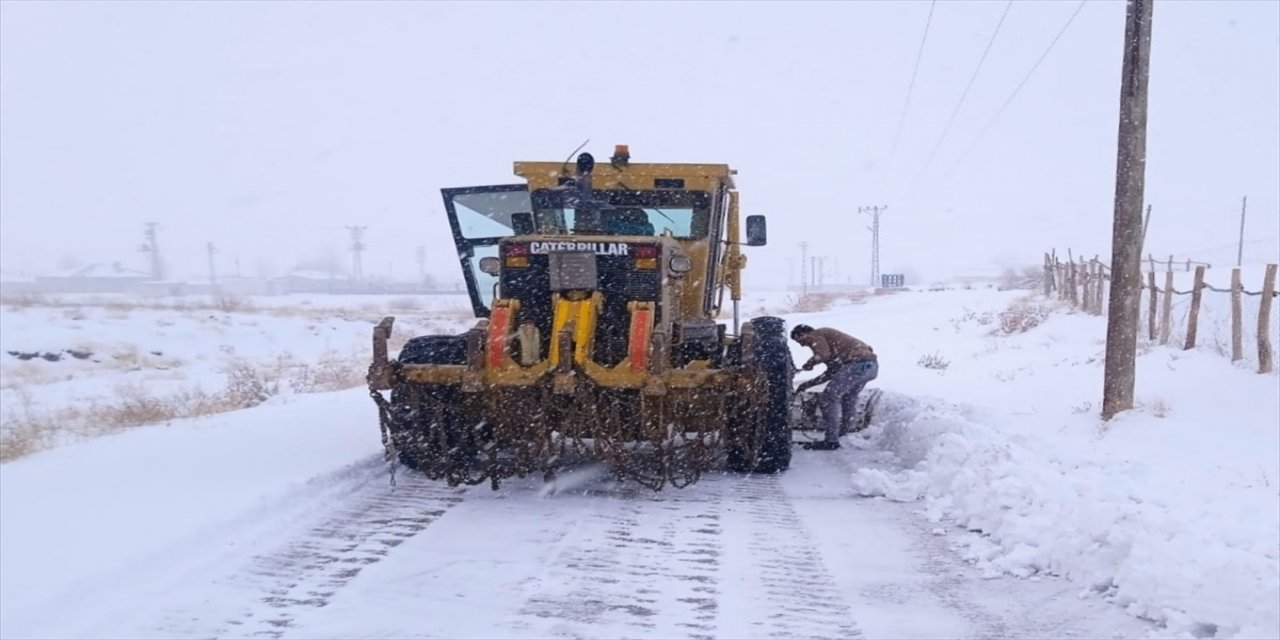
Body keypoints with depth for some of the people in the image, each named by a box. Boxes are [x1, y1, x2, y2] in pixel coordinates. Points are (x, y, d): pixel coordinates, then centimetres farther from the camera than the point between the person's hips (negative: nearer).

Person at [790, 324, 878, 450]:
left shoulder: (815, 337, 4)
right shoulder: (826, 337, 32)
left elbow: (822, 355, -17)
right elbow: (832, 372, 32)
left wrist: (808, 365, 2)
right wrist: (809, 384, 34)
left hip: (857, 363, -10)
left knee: (829, 398, -3)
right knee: (848, 398, 27)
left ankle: (831, 441, -2)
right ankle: (843, 434, 37)